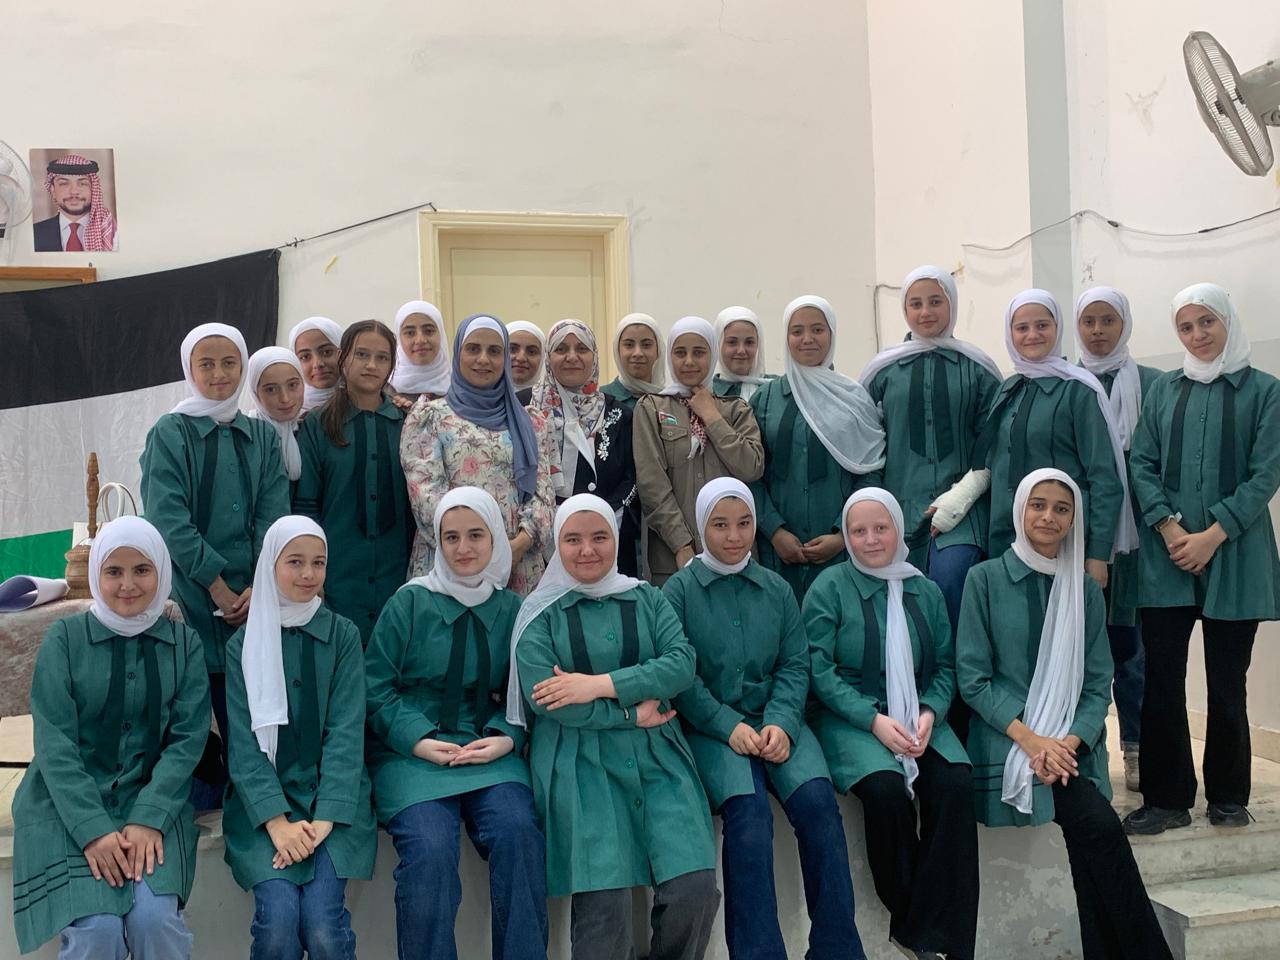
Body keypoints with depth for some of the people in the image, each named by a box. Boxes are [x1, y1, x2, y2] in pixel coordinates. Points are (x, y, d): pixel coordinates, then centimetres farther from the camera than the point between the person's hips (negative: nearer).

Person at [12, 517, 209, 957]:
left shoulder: (184, 643, 6)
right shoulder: (64, 639, 1)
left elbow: (188, 739, -1)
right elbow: (54, 743, -6)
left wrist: (148, 820, -16)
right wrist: (93, 830, -18)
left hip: (153, 801, 1)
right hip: (70, 804, -1)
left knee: (154, 920, -23)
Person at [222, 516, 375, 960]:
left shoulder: (343, 635, 4)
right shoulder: (244, 643, 5)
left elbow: (346, 732, -3)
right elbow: (243, 741, -2)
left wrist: (324, 819, -15)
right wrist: (277, 821, -16)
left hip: (332, 802, 0)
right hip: (263, 802, 0)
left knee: (322, 923, -21)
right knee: (278, 917, -22)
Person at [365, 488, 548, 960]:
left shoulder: (512, 610, 9)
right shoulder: (410, 602, 2)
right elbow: (376, 687, 0)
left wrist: (507, 739, -9)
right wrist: (419, 741, -13)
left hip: (489, 748, 2)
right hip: (411, 750, -1)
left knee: (518, 833, -26)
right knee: (430, 847, -28)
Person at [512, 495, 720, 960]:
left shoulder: (647, 598, 12)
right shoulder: (540, 612, 4)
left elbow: (683, 664, -4)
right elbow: (544, 697, -9)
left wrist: (601, 684, -14)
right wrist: (633, 712, -8)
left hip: (655, 753, 3)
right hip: (579, 760, -2)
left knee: (695, 889, -12)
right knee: (605, 904, -16)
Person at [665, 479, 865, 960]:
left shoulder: (777, 589, 13)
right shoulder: (680, 590, 3)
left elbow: (794, 664, 7)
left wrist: (781, 723, -12)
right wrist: (730, 726, -15)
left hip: (775, 720, 3)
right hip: (710, 726, -3)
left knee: (817, 800, -24)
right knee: (748, 810, -30)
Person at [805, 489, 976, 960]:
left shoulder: (926, 591, 11)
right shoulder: (829, 587, -1)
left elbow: (945, 665, 10)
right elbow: (819, 669, -8)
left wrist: (929, 713, -11)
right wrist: (874, 719, -18)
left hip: (918, 717, 4)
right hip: (850, 719, -3)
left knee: (955, 782, -25)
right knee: (886, 786, -32)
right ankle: (907, 915, -10)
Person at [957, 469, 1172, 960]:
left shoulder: (1086, 591, 14)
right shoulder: (985, 579, 3)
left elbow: (1098, 684, 9)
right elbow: (972, 677, -3)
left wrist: (1070, 742, -10)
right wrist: (1029, 738, -14)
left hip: (1072, 747, 3)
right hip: (1007, 741, -3)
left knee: (1088, 844, -25)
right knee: (1100, 827, -25)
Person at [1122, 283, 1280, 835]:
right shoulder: (1163, 391, 10)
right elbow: (1142, 465, 4)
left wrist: (1211, 537, -13)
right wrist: (1171, 529, -10)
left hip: (1233, 555, -2)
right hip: (1166, 559, 2)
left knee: (1227, 681, 5)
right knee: (1162, 679, -1)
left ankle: (1228, 796, 21)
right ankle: (1167, 799, 8)